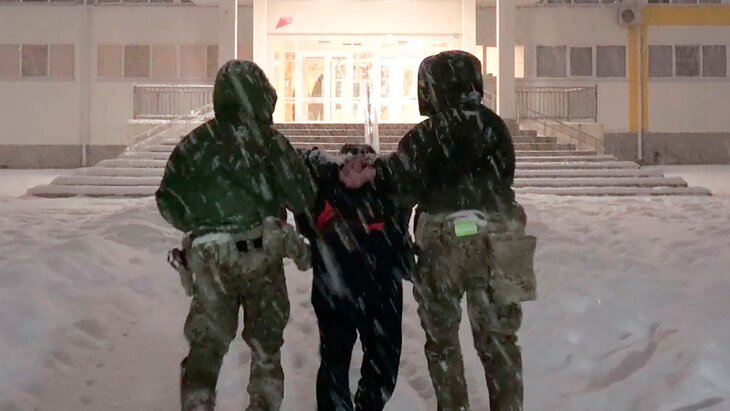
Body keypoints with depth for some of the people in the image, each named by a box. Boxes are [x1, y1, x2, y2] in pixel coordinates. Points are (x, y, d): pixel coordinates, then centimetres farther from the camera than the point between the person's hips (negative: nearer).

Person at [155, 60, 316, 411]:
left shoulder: (195, 142, 0)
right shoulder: (269, 140, -5)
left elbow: (168, 201, 1)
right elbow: (303, 198, -3)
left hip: (210, 256, 1)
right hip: (261, 253, -1)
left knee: (205, 346, 7)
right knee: (265, 344, 15)